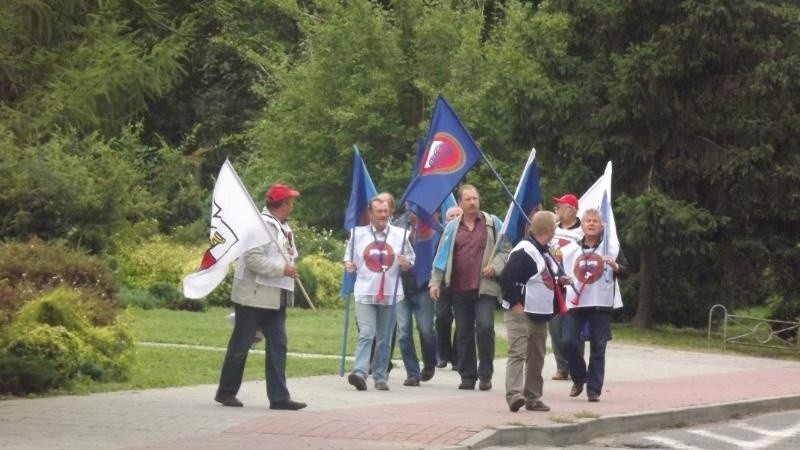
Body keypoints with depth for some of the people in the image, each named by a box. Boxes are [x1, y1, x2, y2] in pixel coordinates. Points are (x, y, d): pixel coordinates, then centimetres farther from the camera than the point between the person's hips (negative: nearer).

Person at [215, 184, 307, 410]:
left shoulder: (283, 227, 15)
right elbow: (253, 258, -23)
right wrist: (282, 269, -21)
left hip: (275, 298, 9)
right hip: (253, 296, -9)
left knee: (277, 346, 3)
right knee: (240, 345, 1)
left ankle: (279, 396, 3)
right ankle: (226, 392, 11)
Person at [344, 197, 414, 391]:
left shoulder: (400, 235, 6)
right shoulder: (358, 234, 6)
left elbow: (410, 261, 11)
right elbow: (349, 258, 14)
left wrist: (406, 263, -10)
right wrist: (349, 265, -8)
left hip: (390, 294, 1)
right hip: (365, 293, -1)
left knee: (384, 338, 7)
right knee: (366, 335, -14)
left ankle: (380, 377, 13)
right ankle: (360, 373, -23)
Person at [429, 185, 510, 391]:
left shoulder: (493, 223, 6)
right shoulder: (453, 227, 12)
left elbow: (505, 249, 6)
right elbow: (442, 256, 11)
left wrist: (495, 266, -10)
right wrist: (435, 282, 5)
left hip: (485, 287, -3)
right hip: (460, 289, 3)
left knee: (484, 327, -16)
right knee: (463, 333, 6)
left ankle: (485, 374, -5)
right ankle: (467, 376, 15)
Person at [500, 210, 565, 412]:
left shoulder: (545, 253, 15)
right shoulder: (524, 251, -16)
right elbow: (507, 278, -23)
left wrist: (561, 282, 8)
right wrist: (515, 303, -23)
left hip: (540, 316, 10)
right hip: (521, 313, -10)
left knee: (536, 358, 12)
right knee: (517, 353, -16)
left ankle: (533, 398, 18)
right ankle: (514, 394, -23)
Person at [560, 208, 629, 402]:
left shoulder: (612, 248, 5)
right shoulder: (570, 250, 11)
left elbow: (625, 273, 2)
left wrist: (615, 266, -18)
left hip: (601, 305, -2)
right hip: (576, 304, 2)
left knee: (598, 348, -2)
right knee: (569, 342, -9)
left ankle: (594, 389, 4)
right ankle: (579, 378, 14)